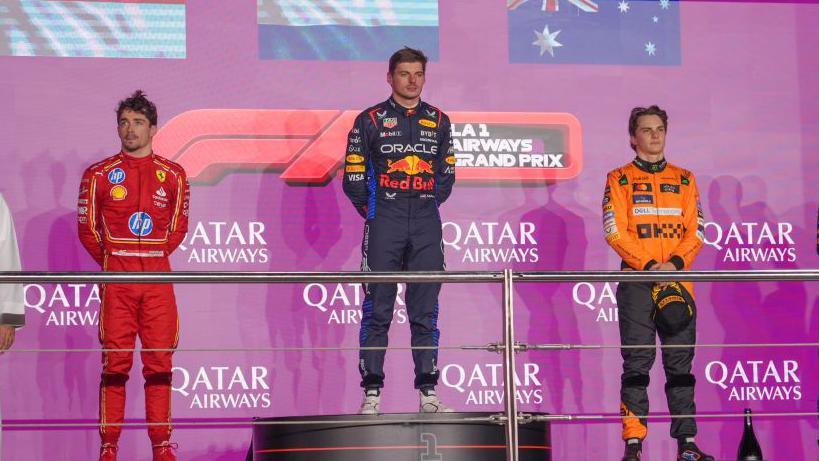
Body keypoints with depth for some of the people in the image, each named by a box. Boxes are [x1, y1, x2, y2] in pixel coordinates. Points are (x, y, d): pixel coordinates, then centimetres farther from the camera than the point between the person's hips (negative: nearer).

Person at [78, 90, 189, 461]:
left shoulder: (173, 175, 8)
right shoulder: (99, 175, 4)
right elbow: (87, 228, 11)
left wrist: (153, 257, 12)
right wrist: (111, 261, 10)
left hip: (158, 277, 1)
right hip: (116, 278, -1)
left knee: (159, 361, 1)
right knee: (115, 362, -3)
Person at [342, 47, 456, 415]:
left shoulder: (438, 121, 13)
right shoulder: (370, 120, 3)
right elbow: (354, 179, 4)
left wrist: (425, 207, 11)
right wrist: (373, 214, 3)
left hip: (426, 226, 3)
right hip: (384, 227, -3)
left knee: (425, 311, 3)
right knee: (377, 311, -4)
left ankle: (428, 391, 7)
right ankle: (371, 393, -2)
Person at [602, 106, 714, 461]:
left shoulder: (684, 179, 16)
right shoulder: (619, 179, 8)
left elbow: (695, 231, 9)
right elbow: (615, 232, -2)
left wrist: (675, 262, -10)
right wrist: (648, 265, -13)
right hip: (636, 283, -2)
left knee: (680, 362, 3)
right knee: (637, 362, -5)